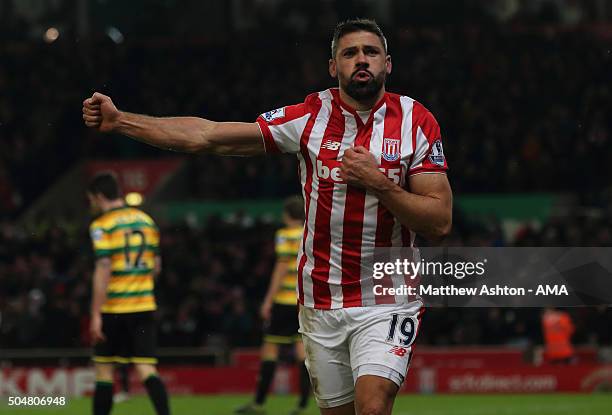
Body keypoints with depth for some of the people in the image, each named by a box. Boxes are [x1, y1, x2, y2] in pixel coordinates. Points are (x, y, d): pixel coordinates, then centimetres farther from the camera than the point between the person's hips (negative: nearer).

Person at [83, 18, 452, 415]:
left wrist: (378, 183, -21)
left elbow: (440, 222, -8)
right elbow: (207, 136, -4)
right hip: (321, 303, 2)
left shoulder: (416, 121, -5)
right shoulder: (310, 117, -3)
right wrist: (120, 120, -9)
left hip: (388, 301, -2)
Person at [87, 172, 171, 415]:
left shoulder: (102, 226, -8)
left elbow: (103, 270, -17)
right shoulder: (146, 220, 11)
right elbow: (156, 266, 16)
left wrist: (96, 315, -17)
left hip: (113, 309, -5)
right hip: (144, 305, 5)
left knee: (103, 368, 9)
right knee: (146, 368, -1)